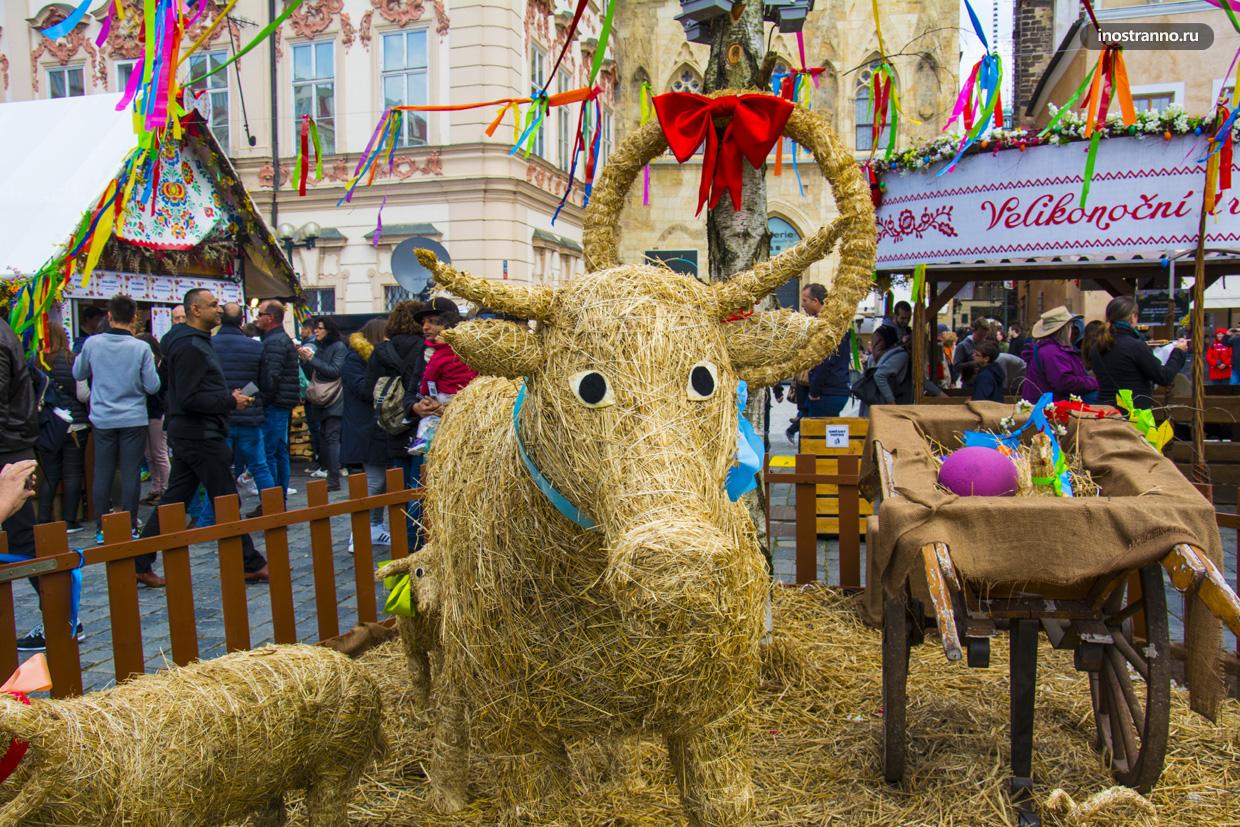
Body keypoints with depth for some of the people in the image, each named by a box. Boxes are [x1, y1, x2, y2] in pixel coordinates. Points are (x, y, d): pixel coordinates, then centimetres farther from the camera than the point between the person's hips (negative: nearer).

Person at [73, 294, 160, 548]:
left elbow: (78, 374, 10)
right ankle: (129, 527, 8)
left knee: (102, 474, 11)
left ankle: (101, 528, 16)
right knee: (131, 474, 4)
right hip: (134, 419, -2)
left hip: (102, 419, 2)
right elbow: (153, 386, -8)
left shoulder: (92, 344, -5)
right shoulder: (141, 348, -12)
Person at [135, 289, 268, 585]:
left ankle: (140, 563, 17)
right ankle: (250, 564, 7)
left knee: (173, 501, 13)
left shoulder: (193, 341, 16)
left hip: (187, 435, 10)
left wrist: (228, 399, 12)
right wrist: (231, 401, -15)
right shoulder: (191, 346, -17)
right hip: (202, 437, -10)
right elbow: (190, 399, -23)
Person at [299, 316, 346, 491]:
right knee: (324, 437, 7)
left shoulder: (339, 347, -4)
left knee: (332, 437, -10)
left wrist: (312, 359, -14)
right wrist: (304, 360, 0)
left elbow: (335, 371, -15)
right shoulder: (319, 347, 13)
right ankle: (329, 474, 13)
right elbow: (311, 376, 16)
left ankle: (334, 480, -10)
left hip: (335, 402, -7)